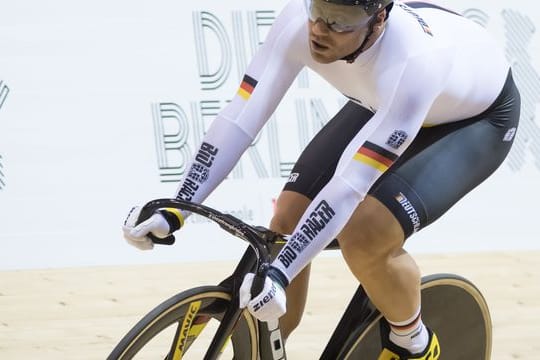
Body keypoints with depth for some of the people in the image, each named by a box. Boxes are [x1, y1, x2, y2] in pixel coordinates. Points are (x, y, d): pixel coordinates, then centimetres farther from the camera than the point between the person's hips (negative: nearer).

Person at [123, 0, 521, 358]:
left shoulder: (410, 63, -43)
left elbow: (349, 185, -45)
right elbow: (241, 115, -28)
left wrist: (278, 273, -50)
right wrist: (173, 211, -35)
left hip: (477, 118, -6)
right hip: (382, 102, 6)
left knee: (363, 238, -25)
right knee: (288, 222, -6)